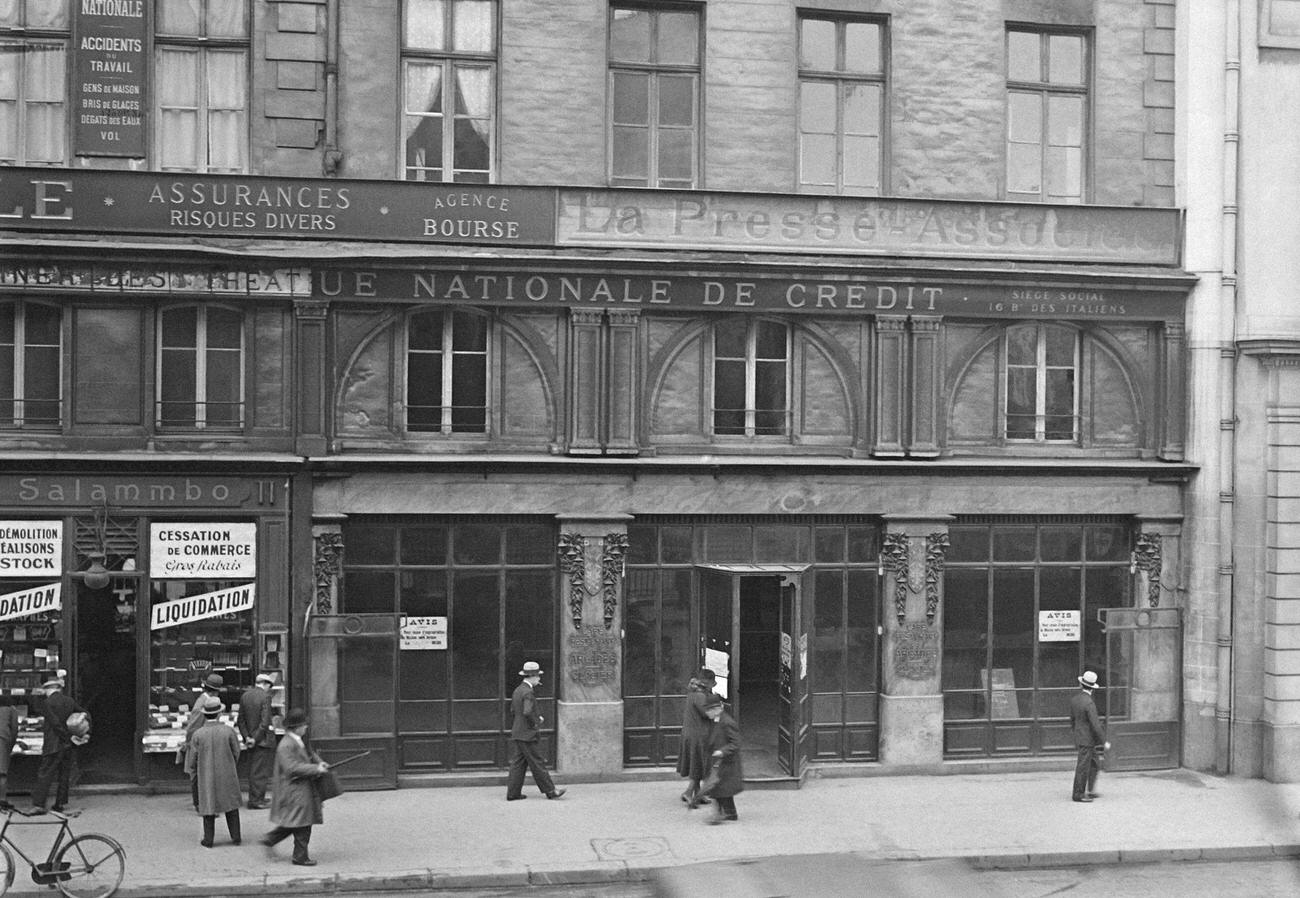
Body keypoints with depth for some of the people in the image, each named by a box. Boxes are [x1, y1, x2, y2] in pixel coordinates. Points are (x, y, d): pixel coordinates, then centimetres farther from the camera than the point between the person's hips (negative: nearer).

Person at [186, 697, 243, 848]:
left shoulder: (198, 734, -12)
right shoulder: (229, 732, -13)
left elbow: (192, 757, -3)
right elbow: (236, 753, -2)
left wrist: (193, 773, 14)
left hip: (206, 776, 0)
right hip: (227, 775, 0)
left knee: (208, 806, 11)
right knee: (232, 806, 13)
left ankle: (208, 839, 14)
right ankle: (236, 837, 17)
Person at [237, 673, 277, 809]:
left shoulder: (245, 696, 5)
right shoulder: (265, 696, -16)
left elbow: (240, 720, 6)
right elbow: (265, 722, -21)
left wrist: (247, 737, 2)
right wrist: (256, 739, -13)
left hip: (251, 738, 7)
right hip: (263, 739, -7)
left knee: (253, 770, 16)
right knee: (261, 771, 1)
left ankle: (254, 798, 24)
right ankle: (257, 800, 4)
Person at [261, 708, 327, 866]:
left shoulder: (299, 741, 9)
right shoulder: (286, 746, -22)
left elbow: (308, 753, 26)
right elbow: (292, 768, -28)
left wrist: (318, 761, 6)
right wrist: (315, 769, -25)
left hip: (302, 790, 10)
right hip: (294, 791, -10)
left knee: (302, 823, 17)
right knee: (303, 824, 0)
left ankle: (270, 839, 27)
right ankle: (300, 856, 12)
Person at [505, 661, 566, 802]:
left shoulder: (518, 690, 13)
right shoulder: (528, 692, -18)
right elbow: (527, 712, -29)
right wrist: (536, 722, -11)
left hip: (517, 733, 9)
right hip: (527, 734, -9)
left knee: (518, 763, 10)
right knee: (537, 763, -3)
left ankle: (513, 793, 9)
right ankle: (550, 791, 3)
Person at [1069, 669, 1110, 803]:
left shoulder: (1074, 699, 4)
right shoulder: (1089, 703, -22)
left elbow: (1072, 720, 15)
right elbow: (1095, 724, -21)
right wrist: (1104, 741, -13)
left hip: (1079, 737, 8)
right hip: (1086, 740, -8)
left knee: (1095, 763, 17)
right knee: (1083, 767, -1)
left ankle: (1090, 791, 20)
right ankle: (1078, 794, 4)